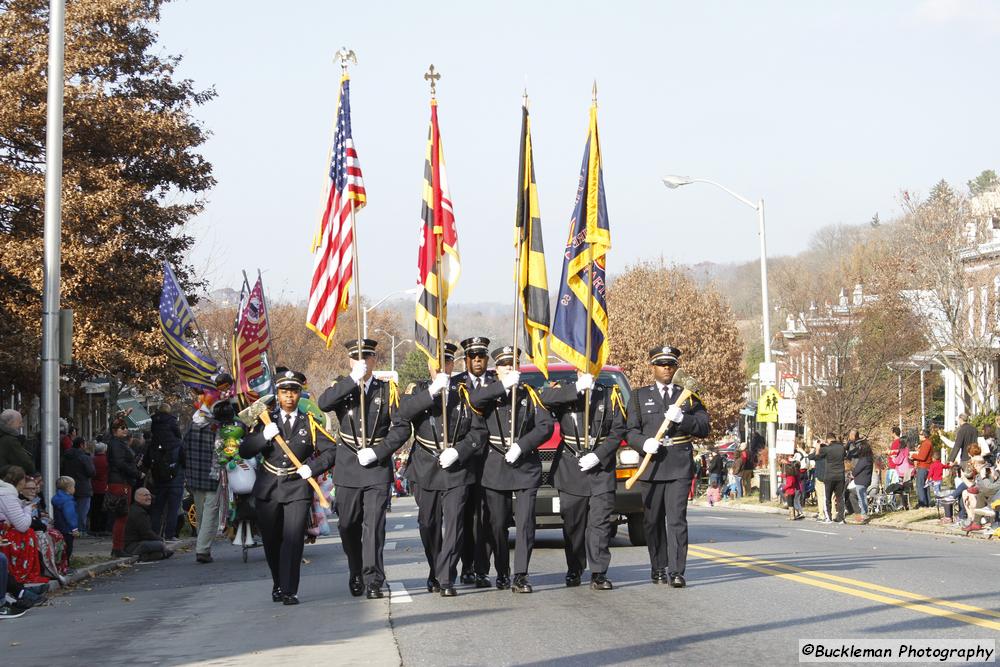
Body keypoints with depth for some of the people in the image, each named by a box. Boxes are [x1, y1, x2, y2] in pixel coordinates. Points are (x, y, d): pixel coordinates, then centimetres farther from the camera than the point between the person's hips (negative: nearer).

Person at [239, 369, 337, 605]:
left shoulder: (309, 423, 5)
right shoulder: (267, 420, 7)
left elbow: (331, 450, 4)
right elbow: (244, 451, 1)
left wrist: (312, 468, -10)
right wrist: (263, 436, -16)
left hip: (298, 489, -2)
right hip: (268, 489, 2)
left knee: (293, 539, -14)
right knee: (271, 541, 9)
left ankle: (289, 591, -13)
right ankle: (278, 584, 28)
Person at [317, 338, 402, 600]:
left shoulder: (388, 389, 5)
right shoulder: (342, 387, 7)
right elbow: (323, 403, -16)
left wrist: (377, 453, -10)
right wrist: (353, 379, -22)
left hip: (378, 467, -2)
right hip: (347, 469, 2)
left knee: (374, 525, -9)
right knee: (348, 526, 8)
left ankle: (373, 582, -9)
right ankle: (356, 576, 25)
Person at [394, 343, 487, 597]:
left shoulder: (464, 394, 6)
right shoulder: (419, 391, 7)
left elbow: (479, 431, 2)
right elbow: (403, 413, -15)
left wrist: (458, 452, -12)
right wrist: (432, 392, -25)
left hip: (456, 469, -2)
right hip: (425, 470, 2)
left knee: (453, 523, -11)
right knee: (428, 524, 10)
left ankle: (446, 580, -10)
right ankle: (435, 573, 28)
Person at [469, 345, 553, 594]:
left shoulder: (529, 394, 10)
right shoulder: (489, 391, 8)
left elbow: (546, 426, 1)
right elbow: (475, 401, -16)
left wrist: (521, 446, -11)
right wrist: (503, 386, -20)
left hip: (526, 466, 0)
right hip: (495, 468, 0)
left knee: (525, 522, -9)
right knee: (497, 524, 4)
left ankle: (521, 576, -9)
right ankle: (502, 574, 17)